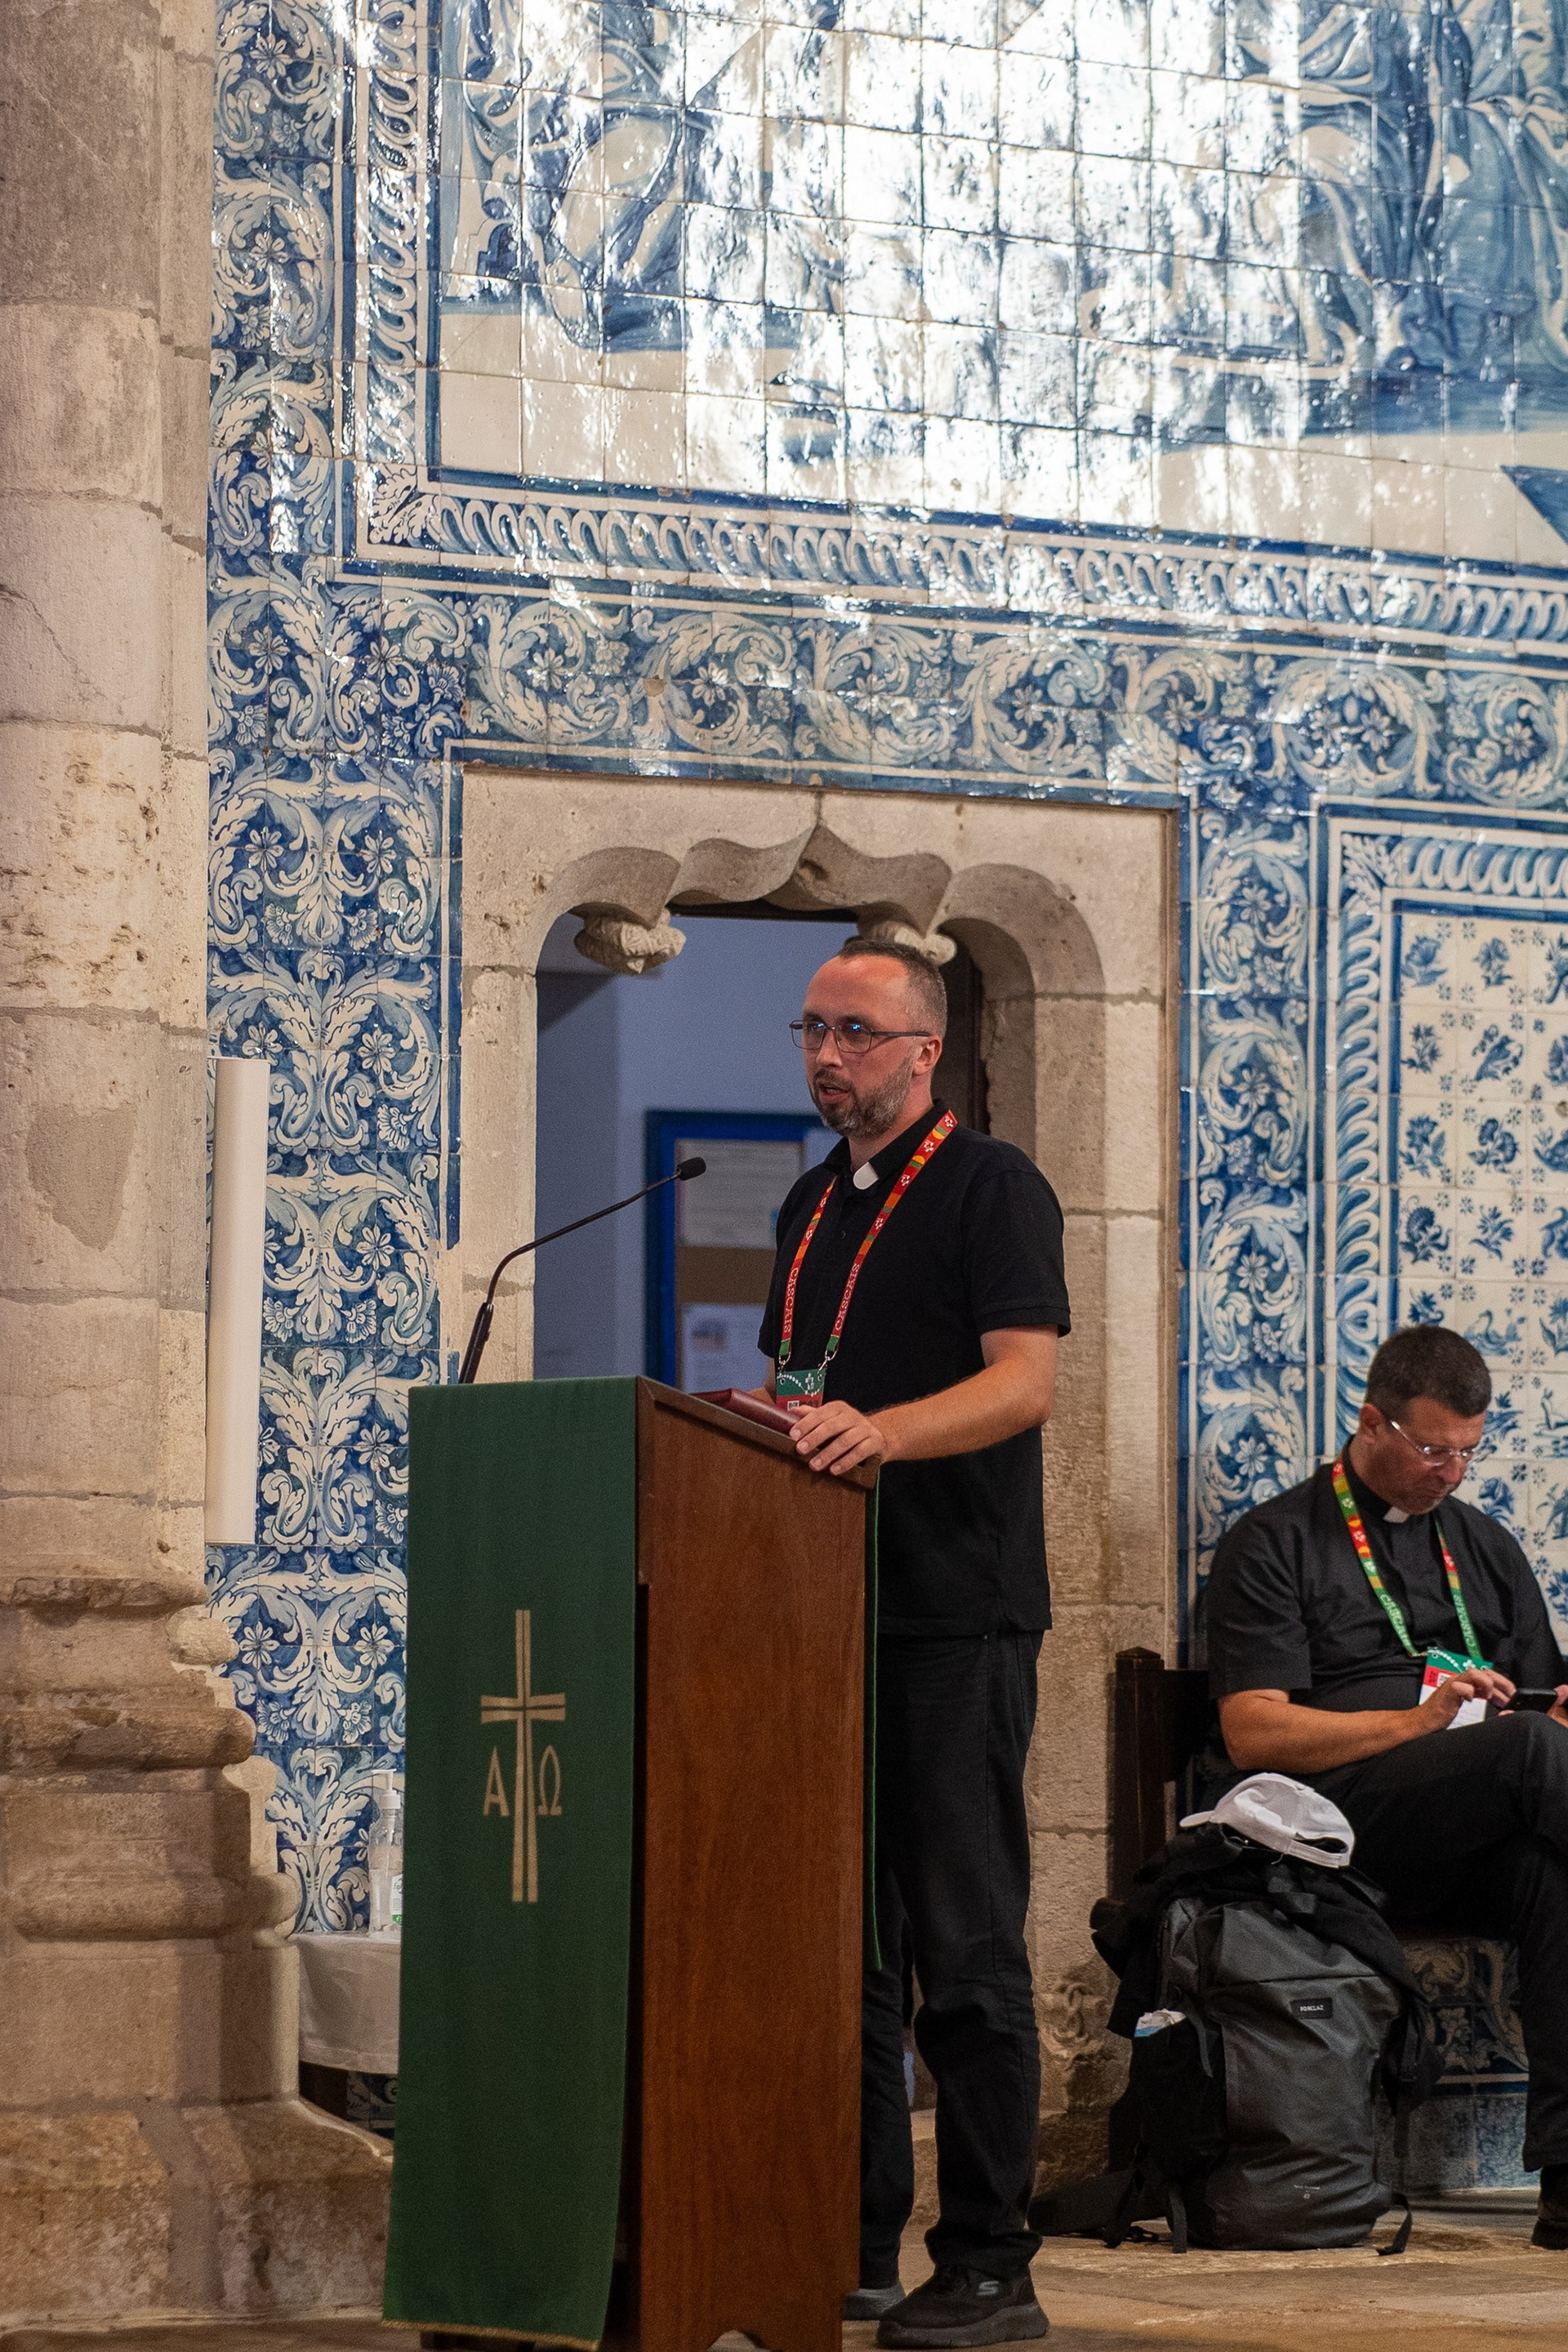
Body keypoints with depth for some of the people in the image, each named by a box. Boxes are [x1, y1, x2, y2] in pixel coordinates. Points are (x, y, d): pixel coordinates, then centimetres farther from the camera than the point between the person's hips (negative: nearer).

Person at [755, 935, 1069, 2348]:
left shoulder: (991, 1187, -4)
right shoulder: (814, 1208, 19)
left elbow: (1024, 1380, -15)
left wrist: (878, 1430, -30)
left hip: (958, 1619, -7)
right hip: (829, 1609, 7)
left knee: (966, 1949, -7)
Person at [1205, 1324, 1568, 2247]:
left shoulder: (1485, 1547, 27)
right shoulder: (1276, 1545, 9)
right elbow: (1254, 1733, -2)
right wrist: (1417, 1722, -12)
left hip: (1481, 1851, 4)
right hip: (1349, 1829, -4)